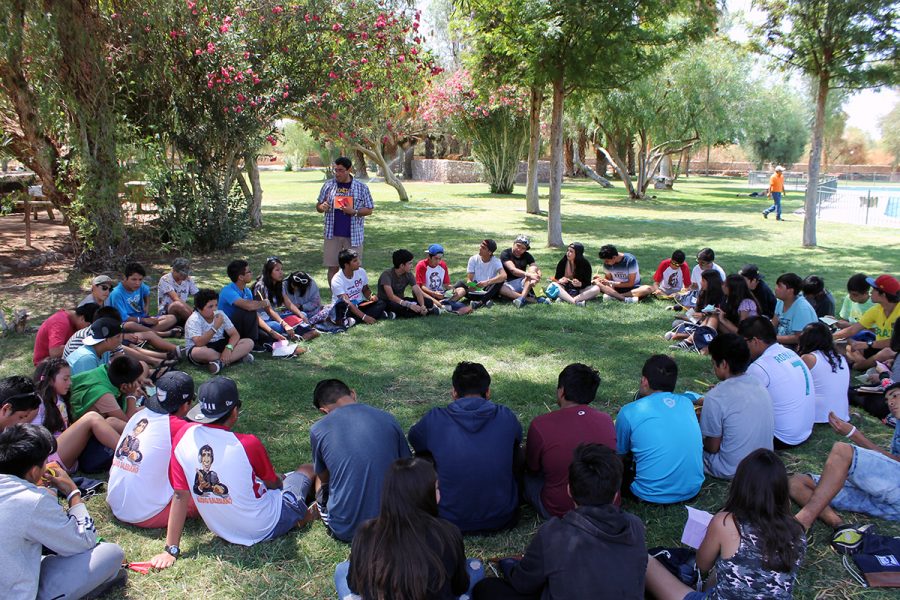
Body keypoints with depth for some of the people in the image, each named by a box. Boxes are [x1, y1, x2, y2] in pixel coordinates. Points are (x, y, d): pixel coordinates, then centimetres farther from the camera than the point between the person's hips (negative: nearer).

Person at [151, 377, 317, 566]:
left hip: (224, 532, 5)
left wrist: (171, 550, -4)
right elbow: (274, 483, -7)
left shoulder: (183, 436, -17)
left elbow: (180, 496, -12)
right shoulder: (247, 444, -27)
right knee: (307, 470, 19)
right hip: (266, 528, -4)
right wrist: (280, 479, 18)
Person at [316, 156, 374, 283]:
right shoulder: (328, 185, 6)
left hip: (354, 235, -1)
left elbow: (369, 210, 3)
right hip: (333, 234, 1)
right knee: (332, 267, 4)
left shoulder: (361, 187, 1)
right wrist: (322, 207, -11)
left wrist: (354, 212, -15)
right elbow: (318, 206, 13)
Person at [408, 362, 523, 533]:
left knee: (421, 457, 20)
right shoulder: (506, 417, -7)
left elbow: (414, 438, 13)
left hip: (451, 523, -1)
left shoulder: (434, 420, -11)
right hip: (503, 520, 1)